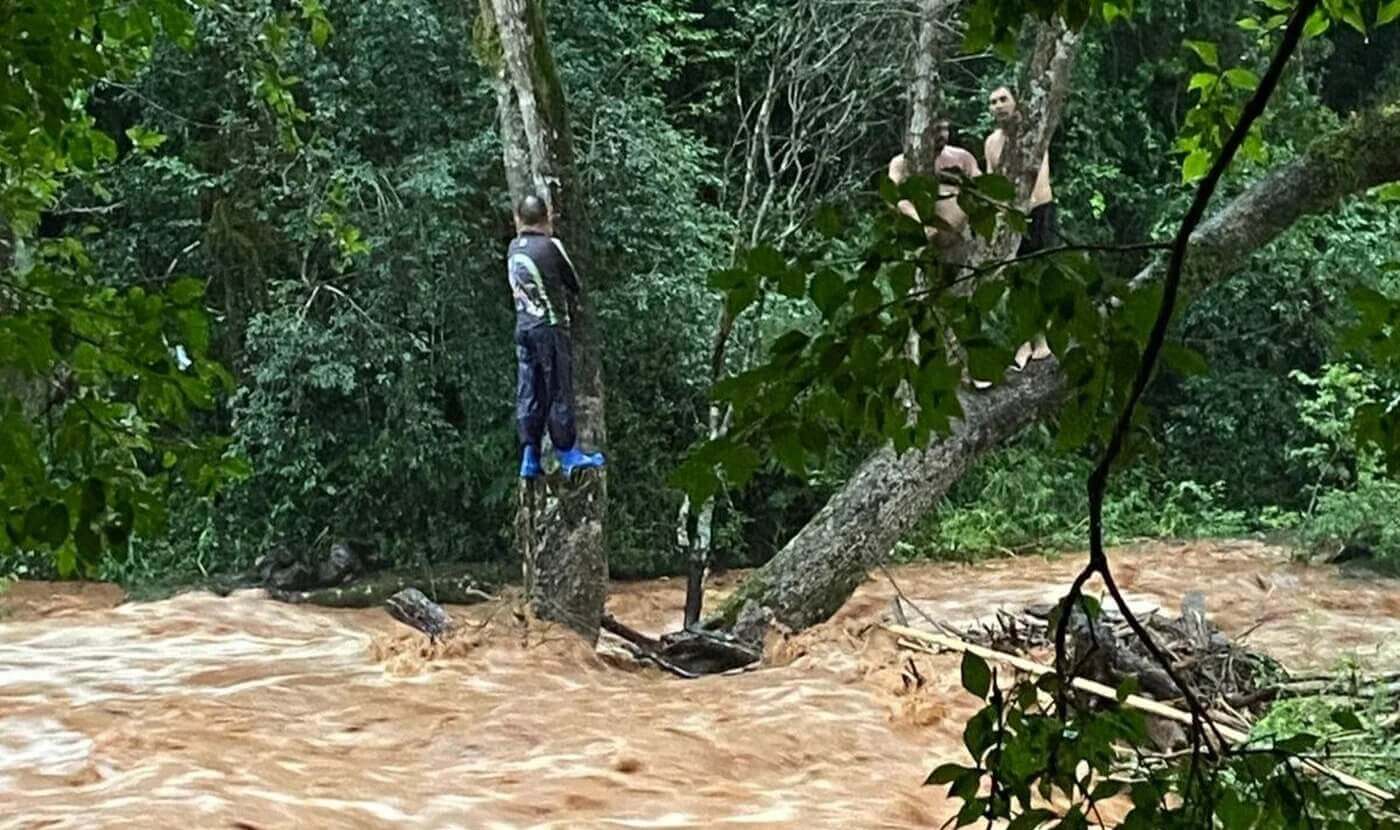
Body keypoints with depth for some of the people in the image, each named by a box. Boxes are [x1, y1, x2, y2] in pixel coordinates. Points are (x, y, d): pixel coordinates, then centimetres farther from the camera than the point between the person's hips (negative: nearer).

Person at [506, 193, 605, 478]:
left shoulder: (513, 248, 6)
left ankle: (529, 457, 5)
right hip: (550, 326, -6)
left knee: (528, 393, 6)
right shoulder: (550, 246, -10)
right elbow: (574, 284, 0)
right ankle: (568, 454, 6)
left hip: (523, 327, 6)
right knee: (558, 391, 0)